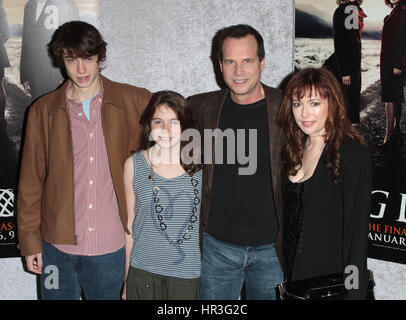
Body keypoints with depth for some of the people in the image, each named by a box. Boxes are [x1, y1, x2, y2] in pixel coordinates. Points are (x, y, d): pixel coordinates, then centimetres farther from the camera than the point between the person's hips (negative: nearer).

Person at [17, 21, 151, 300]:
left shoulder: (136, 102, -3)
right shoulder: (43, 110, 1)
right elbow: (31, 181, 4)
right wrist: (30, 240, 3)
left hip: (111, 246, -1)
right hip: (57, 245, 1)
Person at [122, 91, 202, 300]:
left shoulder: (200, 165, -3)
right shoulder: (134, 165, -1)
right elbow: (130, 223, 6)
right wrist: (126, 278, 9)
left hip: (189, 274, 0)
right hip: (144, 272, 1)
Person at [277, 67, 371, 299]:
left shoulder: (355, 155, -16)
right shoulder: (295, 150, 4)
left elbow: (357, 230, -16)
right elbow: (290, 217, 7)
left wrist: (354, 292, -16)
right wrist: (285, 278, 6)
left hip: (331, 282, -6)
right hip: (294, 274, 6)